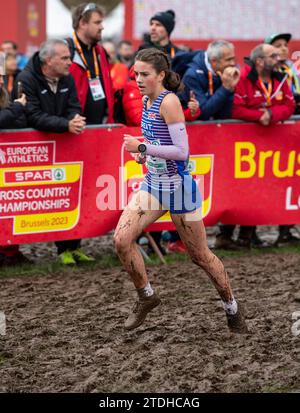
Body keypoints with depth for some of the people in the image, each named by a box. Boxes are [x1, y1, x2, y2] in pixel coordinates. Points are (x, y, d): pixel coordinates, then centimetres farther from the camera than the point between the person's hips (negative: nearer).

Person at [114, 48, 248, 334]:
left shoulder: (169, 101, -19)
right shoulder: (147, 99, 7)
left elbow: (182, 151, -22)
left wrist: (143, 147, -22)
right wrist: (143, 153, 4)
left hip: (177, 185, -7)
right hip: (153, 182, 7)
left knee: (199, 255, 5)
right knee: (122, 239, -10)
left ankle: (232, 307, 25)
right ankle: (146, 297, 11)